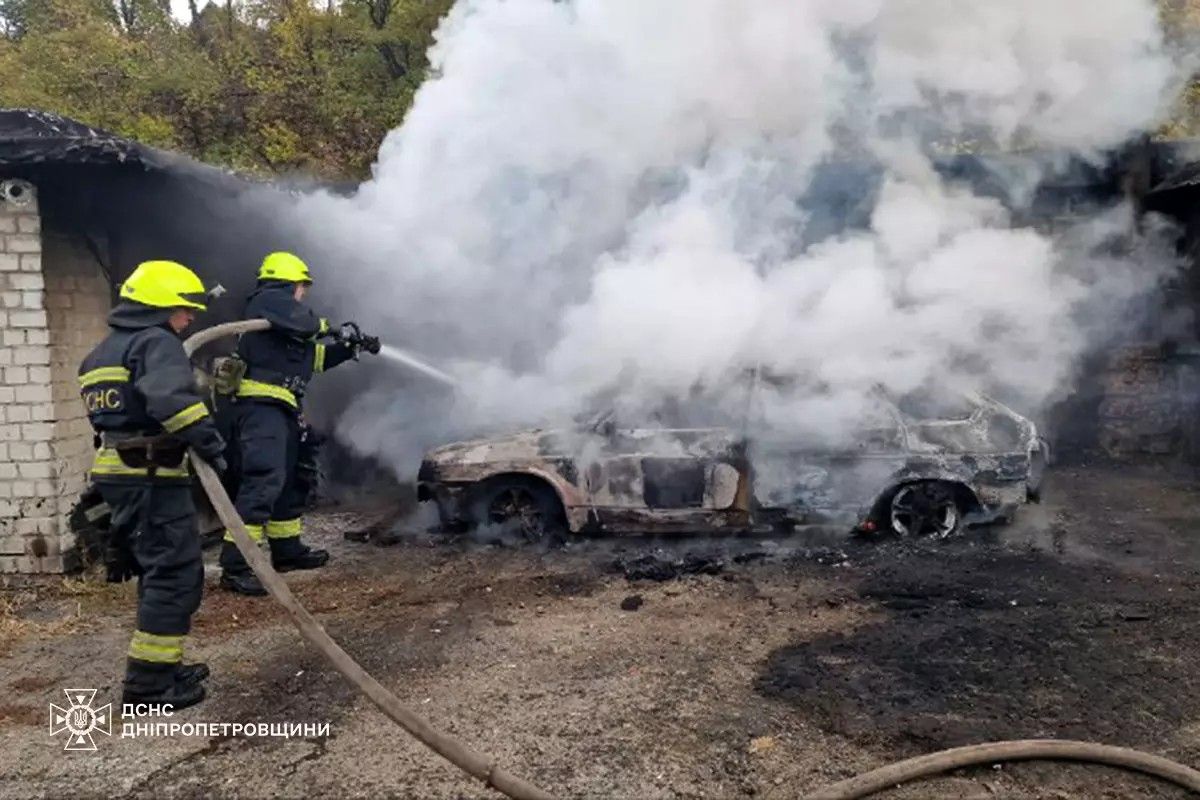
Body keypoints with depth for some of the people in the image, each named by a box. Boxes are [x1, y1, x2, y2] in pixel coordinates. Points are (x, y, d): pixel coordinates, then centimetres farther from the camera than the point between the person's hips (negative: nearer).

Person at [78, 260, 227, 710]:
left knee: (157, 570, 18)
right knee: (176, 573, -6)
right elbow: (172, 398, -29)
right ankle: (149, 683, -4)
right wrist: (208, 441, -26)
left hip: (119, 472, 10)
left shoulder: (108, 348, 21)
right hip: (151, 476, -10)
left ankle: (160, 666, 26)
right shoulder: (156, 342, -11)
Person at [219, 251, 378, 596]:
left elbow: (316, 357, 32)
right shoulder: (270, 300, -2)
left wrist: (353, 347, 28)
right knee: (264, 479, -18)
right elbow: (305, 323, -20)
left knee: (290, 481, 19)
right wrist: (327, 327, 1)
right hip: (261, 404, -11)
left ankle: (287, 550, 32)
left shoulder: (279, 308, 28)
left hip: (278, 409, 11)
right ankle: (235, 566, -20)